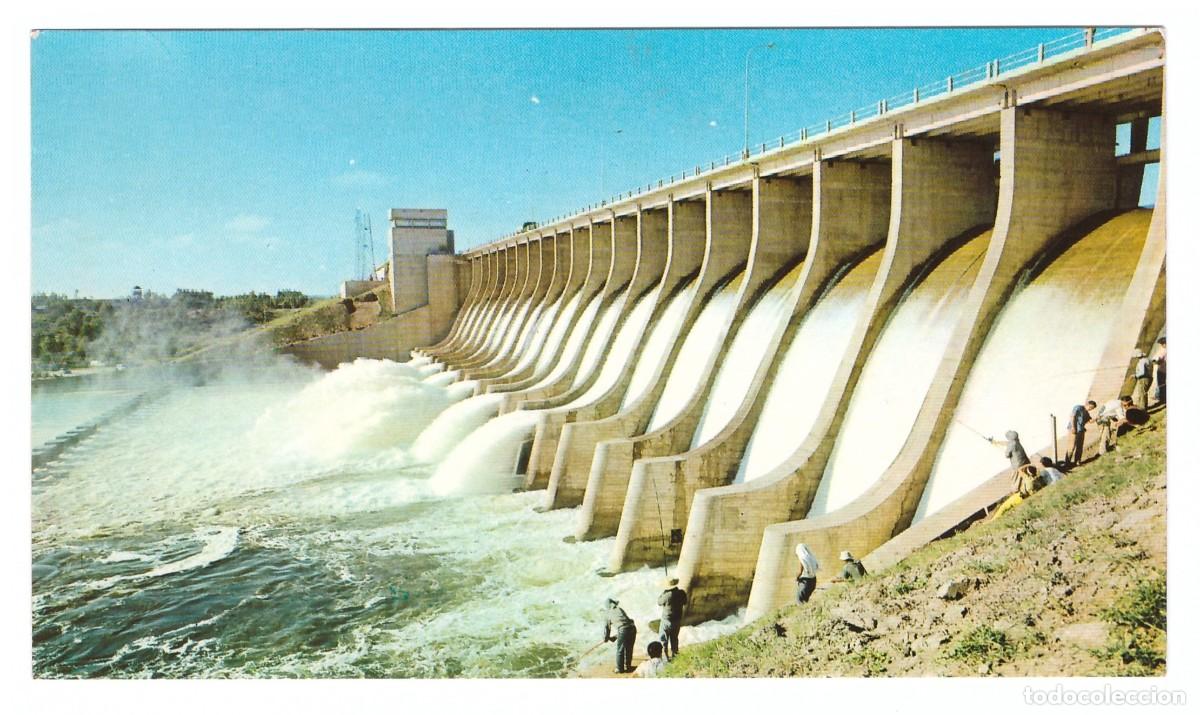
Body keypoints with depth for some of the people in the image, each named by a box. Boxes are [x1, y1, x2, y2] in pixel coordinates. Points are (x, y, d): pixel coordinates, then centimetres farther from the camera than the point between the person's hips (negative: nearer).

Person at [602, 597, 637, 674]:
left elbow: (607, 628, 23)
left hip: (623, 630, -4)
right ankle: (628, 666, 34)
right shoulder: (619, 609, 27)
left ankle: (620, 669, 20)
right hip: (632, 627, 5)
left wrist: (606, 639, 43)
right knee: (629, 649, 20)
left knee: (620, 650, 12)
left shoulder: (607, 614, 16)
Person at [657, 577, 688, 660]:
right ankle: (674, 653, 34)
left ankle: (665, 656, 9)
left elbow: (659, 602, -7)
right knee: (674, 638, 23)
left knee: (663, 639, 8)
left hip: (667, 620, -5)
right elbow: (685, 603, 7)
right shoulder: (681, 593, -13)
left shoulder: (667, 595, -27)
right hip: (677, 620, 5)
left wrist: (664, 592, -3)